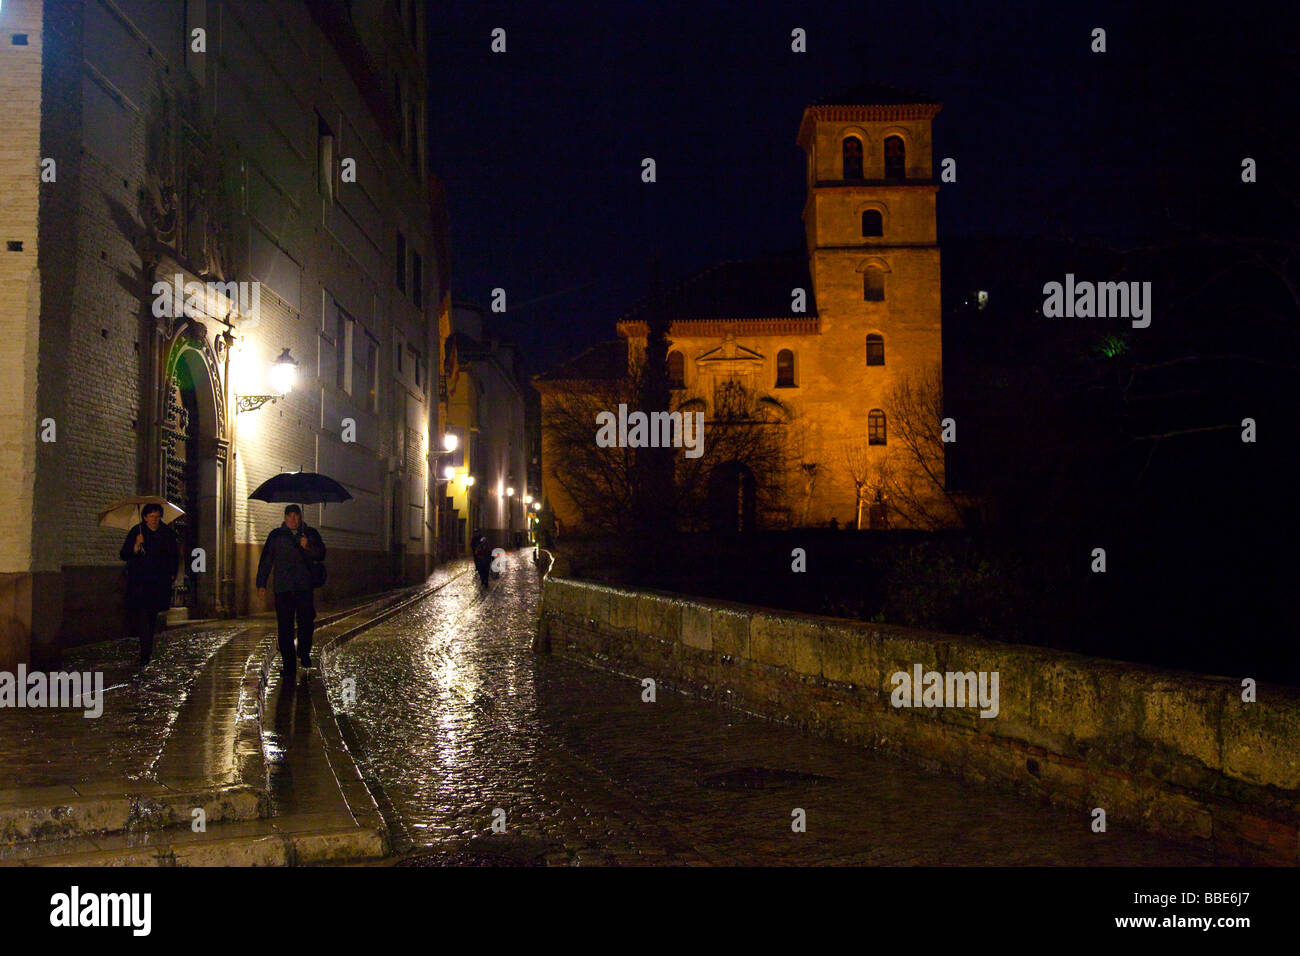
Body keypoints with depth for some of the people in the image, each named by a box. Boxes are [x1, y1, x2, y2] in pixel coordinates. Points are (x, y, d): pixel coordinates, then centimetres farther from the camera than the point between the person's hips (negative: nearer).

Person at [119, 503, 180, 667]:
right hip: (138, 581, -2)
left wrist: (172, 574, 7)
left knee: (152, 613, 7)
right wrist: (136, 546, -19)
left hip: (159, 581, 2)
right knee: (142, 612, -12)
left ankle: (146, 648, 21)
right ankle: (146, 651, -10)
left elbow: (175, 556, 17)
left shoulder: (167, 533, 7)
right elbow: (124, 555, -1)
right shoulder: (136, 532, 0)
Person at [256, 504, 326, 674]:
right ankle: (288, 664, 5)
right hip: (282, 588, 0)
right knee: (285, 627, -2)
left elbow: (321, 554, 4)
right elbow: (265, 561, 13)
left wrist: (308, 547, -15)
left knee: (307, 621, -9)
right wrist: (261, 584, 7)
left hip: (304, 587, 0)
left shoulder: (311, 534, 14)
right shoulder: (276, 536, 14)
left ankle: (304, 652, 15)